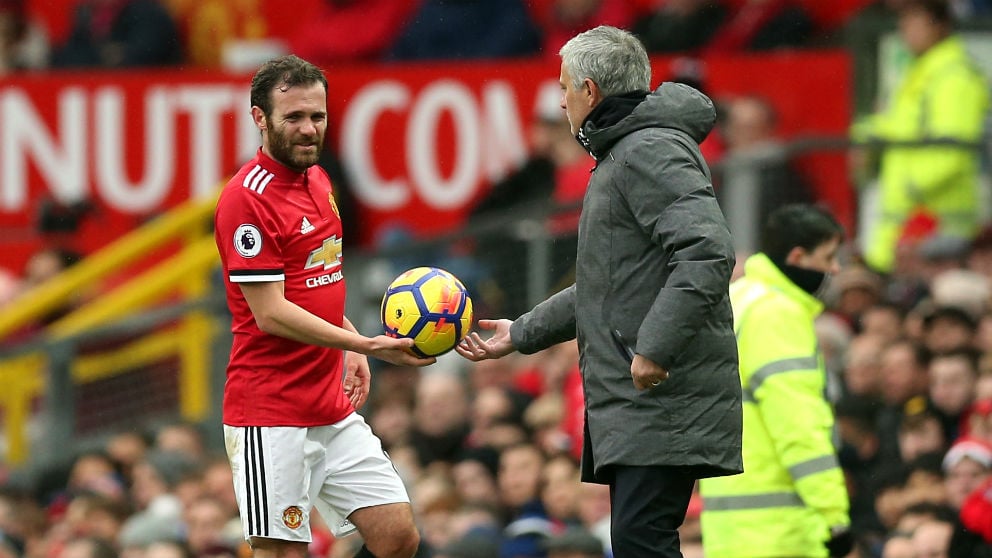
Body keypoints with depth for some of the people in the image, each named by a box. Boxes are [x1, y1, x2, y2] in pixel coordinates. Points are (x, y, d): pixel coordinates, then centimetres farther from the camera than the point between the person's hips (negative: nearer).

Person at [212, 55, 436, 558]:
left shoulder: (317, 181, 13)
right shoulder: (248, 197, -15)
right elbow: (272, 314, -19)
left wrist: (351, 347, 12)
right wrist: (366, 344, -26)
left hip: (335, 412, 8)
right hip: (271, 415, -8)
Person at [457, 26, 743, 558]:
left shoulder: (652, 153, -12)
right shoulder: (621, 156, 22)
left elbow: (708, 254, -25)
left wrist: (655, 348, -27)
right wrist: (522, 334, 31)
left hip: (665, 402, -11)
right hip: (633, 405, 11)